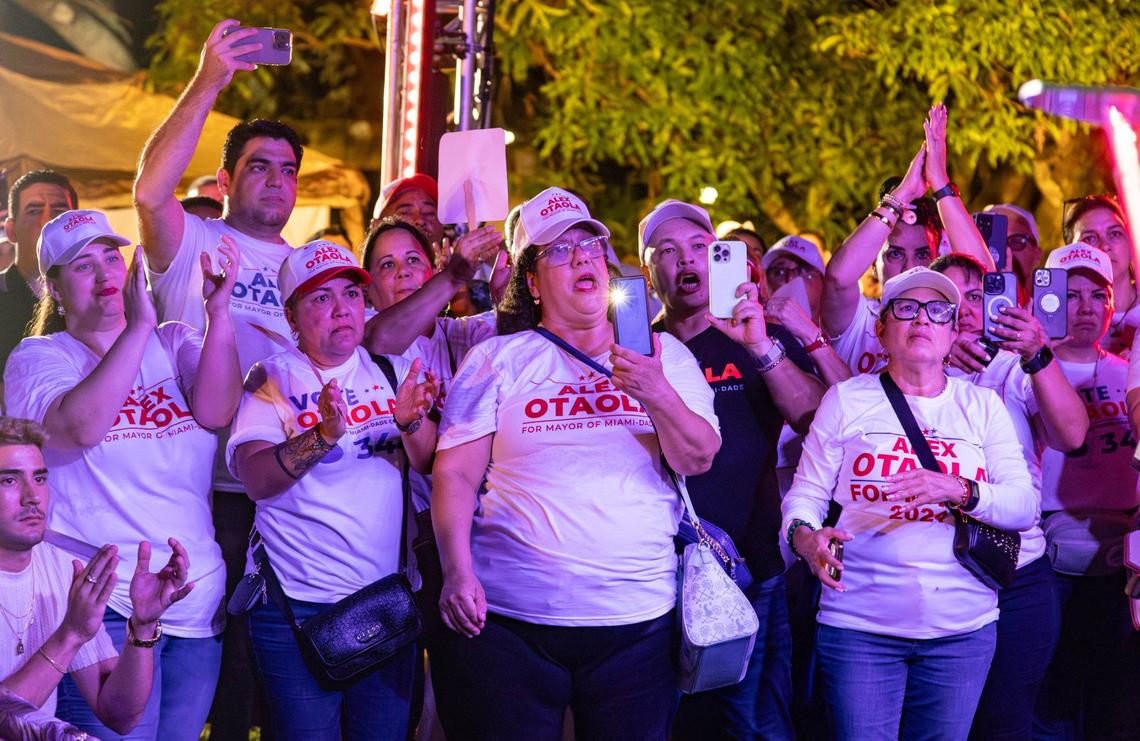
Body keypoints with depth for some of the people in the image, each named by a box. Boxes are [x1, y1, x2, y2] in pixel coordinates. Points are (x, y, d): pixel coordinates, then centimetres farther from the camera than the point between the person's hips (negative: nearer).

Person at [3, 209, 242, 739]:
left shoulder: (174, 343, 11)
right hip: (105, 610, -4)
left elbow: (216, 411, -9)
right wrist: (139, 326, -24)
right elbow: (80, 427, -20)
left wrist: (218, 311, -20)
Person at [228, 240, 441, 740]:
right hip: (298, 604, -4)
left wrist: (411, 422, -20)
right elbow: (255, 478, -17)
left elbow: (428, 463, 1)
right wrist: (324, 434, -32)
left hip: (388, 600, 4)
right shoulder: (274, 379, -3)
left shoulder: (389, 371, 9)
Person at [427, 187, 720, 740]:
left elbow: (698, 459, 1)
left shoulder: (663, 353, 10)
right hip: (507, 617, -1)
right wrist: (458, 571, -11)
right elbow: (454, 474, 1)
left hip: (637, 619, 1)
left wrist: (658, 394, -17)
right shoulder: (498, 359, 7)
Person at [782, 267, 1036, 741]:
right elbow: (806, 492, 3)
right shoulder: (846, 400, 6)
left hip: (962, 629, 2)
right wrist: (804, 536, -19)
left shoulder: (983, 406, 10)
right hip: (859, 626, -2)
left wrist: (960, 492, -17)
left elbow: (1025, 505, 1)